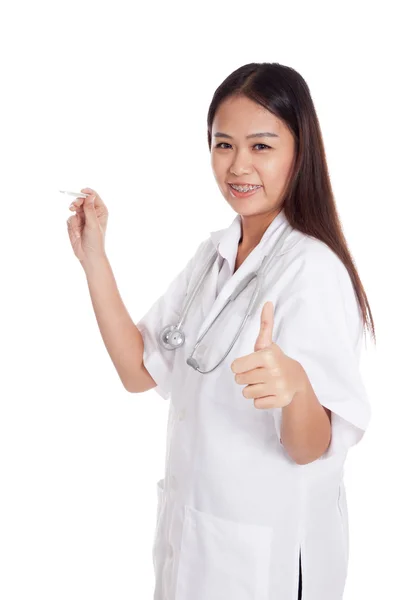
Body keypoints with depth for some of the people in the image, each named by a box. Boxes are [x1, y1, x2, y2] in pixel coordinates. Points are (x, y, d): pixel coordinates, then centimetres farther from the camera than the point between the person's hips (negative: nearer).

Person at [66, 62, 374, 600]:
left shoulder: (314, 269, -21)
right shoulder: (213, 253, 3)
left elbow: (310, 448, -21)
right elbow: (140, 371, -2)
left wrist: (294, 385, -43)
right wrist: (94, 259, -7)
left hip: (269, 545, -7)